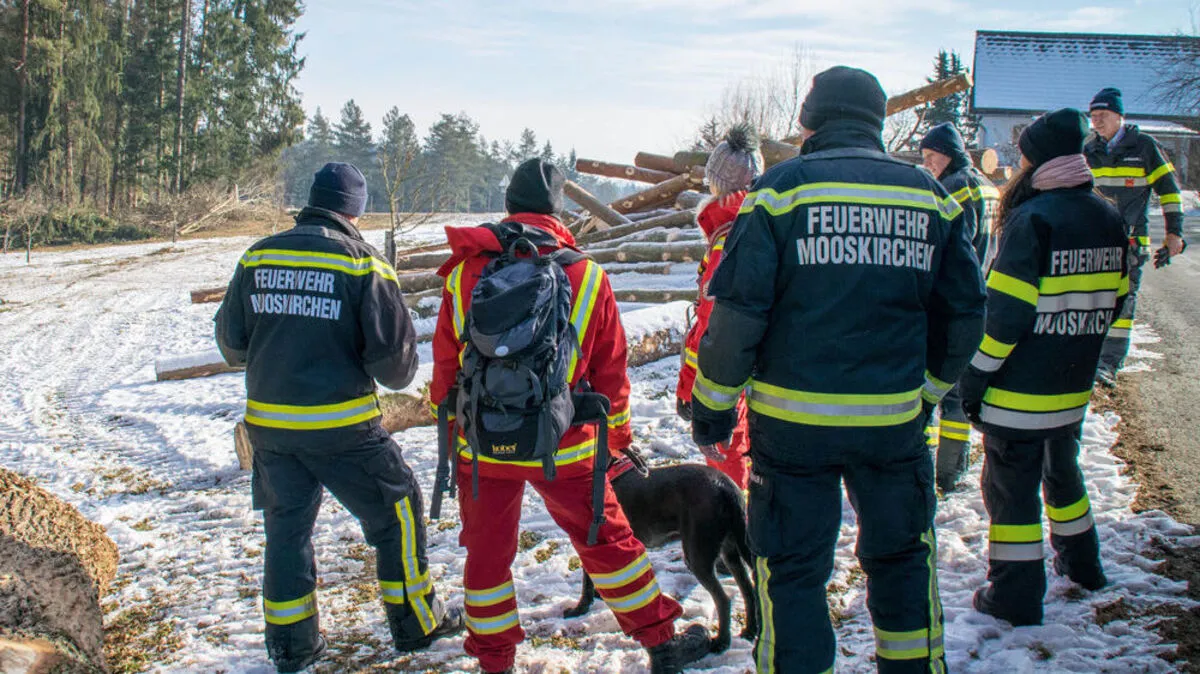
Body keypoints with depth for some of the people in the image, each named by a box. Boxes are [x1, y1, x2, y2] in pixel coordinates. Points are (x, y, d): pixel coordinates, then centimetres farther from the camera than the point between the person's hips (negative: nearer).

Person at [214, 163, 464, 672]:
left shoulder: (257, 258, 3)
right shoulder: (360, 262, -9)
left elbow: (230, 342, 10)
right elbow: (393, 351, -11)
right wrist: (398, 375, 11)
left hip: (268, 421, 5)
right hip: (340, 424, -4)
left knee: (286, 526, 17)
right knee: (397, 508, 13)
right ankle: (416, 623, 21)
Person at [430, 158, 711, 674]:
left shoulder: (465, 271, -2)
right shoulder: (587, 275, -4)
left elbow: (446, 361, 4)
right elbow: (610, 365, 4)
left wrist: (449, 424, 17)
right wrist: (618, 432, 17)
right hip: (563, 446, 0)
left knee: (487, 554, 15)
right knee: (607, 541, 14)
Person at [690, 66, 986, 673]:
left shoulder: (782, 187, -6)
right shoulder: (930, 195, 5)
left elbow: (738, 309, -10)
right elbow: (962, 315, 9)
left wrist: (711, 403, 0)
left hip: (794, 419, -3)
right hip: (895, 418, 3)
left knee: (793, 569, 8)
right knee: (901, 556, 22)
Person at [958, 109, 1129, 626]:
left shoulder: (1032, 219, -18)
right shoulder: (1108, 219, 5)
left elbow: (1004, 311, -20)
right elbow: (1113, 302, 12)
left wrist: (975, 377, -13)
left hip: (1019, 390, -8)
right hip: (1073, 388, 8)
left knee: (1011, 487, 3)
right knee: (1062, 471, 26)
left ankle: (1016, 597, 8)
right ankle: (1080, 564, 41)